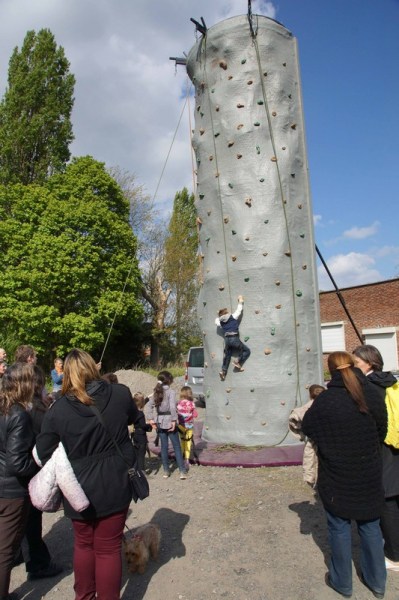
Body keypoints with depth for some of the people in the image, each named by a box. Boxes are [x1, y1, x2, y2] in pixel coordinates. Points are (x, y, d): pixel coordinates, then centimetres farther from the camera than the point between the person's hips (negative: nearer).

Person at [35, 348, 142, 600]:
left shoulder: (58, 409, -13)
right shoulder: (120, 393, -11)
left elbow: (44, 453, -4)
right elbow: (135, 419, 10)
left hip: (79, 489, 1)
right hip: (114, 486, 0)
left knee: (84, 544, 24)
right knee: (109, 548, 15)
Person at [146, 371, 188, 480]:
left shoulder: (156, 392, 6)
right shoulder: (171, 392, -12)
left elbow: (149, 406, 2)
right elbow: (172, 407, -23)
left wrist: (151, 419, 3)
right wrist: (174, 420, -19)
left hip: (160, 423, 5)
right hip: (169, 422, -5)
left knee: (164, 447, 13)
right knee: (177, 447, 5)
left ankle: (166, 471, 20)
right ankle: (182, 471, 7)